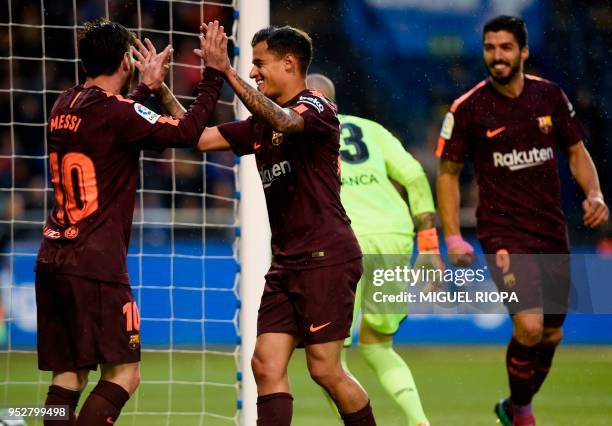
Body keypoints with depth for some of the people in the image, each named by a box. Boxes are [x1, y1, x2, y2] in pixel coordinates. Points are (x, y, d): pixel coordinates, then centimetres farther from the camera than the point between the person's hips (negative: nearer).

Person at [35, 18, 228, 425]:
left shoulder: (66, 105, 14)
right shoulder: (115, 111, -11)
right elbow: (187, 132, -14)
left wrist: (148, 87, 39)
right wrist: (214, 74, -5)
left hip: (53, 260, 8)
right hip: (95, 264, -8)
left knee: (69, 374, 9)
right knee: (124, 373, -6)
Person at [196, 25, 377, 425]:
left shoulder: (317, 107, -7)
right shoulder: (260, 125, 17)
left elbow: (283, 121, -30)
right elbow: (200, 138, 15)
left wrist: (228, 74, -33)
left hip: (327, 257, -8)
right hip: (286, 263, 8)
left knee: (325, 369, -6)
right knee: (266, 365, -2)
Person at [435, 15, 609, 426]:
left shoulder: (551, 96, 2)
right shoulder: (468, 109, -6)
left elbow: (577, 151, 14)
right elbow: (448, 173, 2)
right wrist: (453, 236, -6)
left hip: (553, 232, 4)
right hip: (503, 233, -4)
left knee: (551, 335, 11)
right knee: (529, 325, -21)